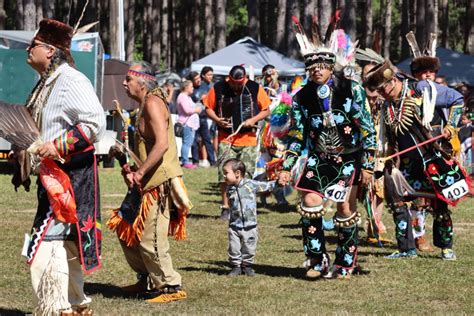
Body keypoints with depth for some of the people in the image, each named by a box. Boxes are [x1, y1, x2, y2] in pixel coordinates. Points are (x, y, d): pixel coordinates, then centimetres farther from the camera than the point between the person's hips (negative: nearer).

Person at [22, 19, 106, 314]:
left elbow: (96, 123, -22)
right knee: (66, 246, 17)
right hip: (52, 176, 10)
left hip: (71, 176, -10)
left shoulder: (71, 81, -15)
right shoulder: (46, 84, 16)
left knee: (47, 246, -15)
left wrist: (58, 146, -25)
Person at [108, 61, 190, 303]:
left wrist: (140, 173, -25)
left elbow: (162, 144, -26)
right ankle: (147, 279, 27)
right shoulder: (145, 104, 18)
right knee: (125, 229, 16)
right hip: (147, 183, 11)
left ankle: (172, 288, 1)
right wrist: (133, 169, 15)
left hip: (160, 183, -11)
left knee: (150, 240, -8)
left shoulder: (153, 104, -15)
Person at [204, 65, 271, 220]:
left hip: (248, 139, 0)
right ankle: (225, 207, 4)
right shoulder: (218, 88, 0)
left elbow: (266, 110, 6)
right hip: (226, 138, 0)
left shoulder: (255, 88, 0)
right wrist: (217, 119, -11)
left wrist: (254, 119, -11)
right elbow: (208, 108, 9)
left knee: (246, 174, 1)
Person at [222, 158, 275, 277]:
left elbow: (266, 186, -2)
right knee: (234, 248, 2)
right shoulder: (230, 189, 2)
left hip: (249, 226, -2)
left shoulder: (251, 184, -9)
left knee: (249, 249, 7)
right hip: (234, 226, 2)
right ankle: (236, 266, 16)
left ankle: (247, 266, 23)